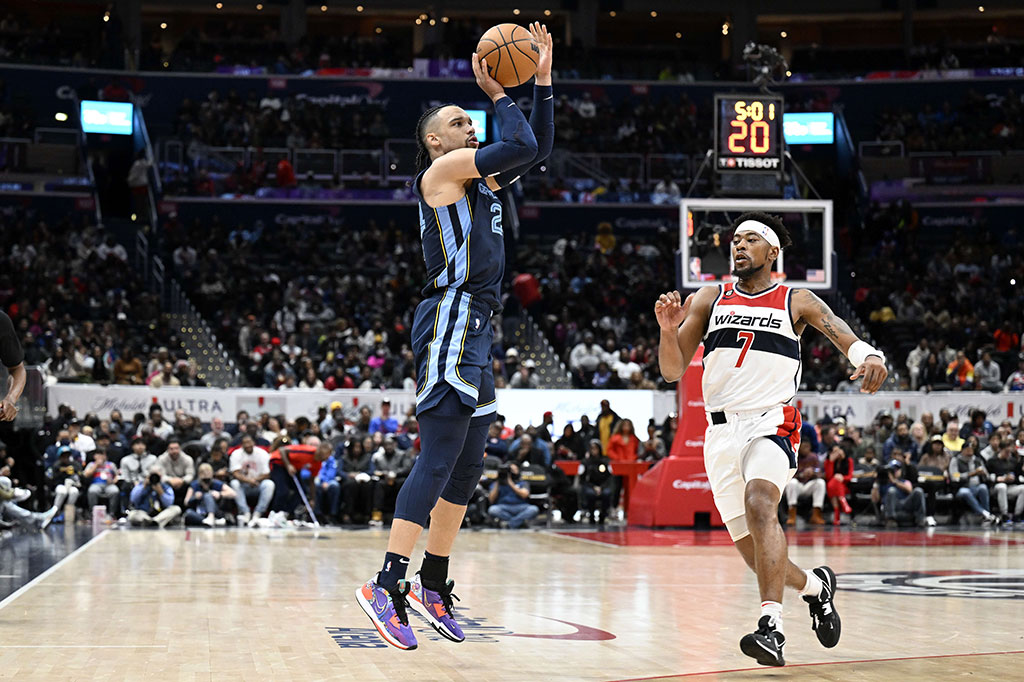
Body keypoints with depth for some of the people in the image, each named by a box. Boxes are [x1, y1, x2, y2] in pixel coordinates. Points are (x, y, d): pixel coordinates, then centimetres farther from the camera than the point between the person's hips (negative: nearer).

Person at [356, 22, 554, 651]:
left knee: (467, 467, 10)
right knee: (439, 458, -17)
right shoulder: (441, 170, -5)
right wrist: (498, 93, 0)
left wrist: (543, 80, 19)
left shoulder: (479, 178, 21)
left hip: (476, 328, 10)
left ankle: (433, 586, 16)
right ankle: (387, 586, -21)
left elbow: (538, 149, 25)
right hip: (452, 320, -10)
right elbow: (521, 147, -14)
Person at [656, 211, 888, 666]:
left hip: (771, 423, -4)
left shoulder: (796, 302, 7)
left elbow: (846, 338, -4)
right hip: (721, 431, 4)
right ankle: (815, 585, 37)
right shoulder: (708, 300, 12)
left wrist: (870, 356, -27)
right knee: (750, 545, 7)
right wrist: (668, 330, -12)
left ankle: (771, 625, -37)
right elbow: (672, 371, 8)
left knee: (759, 503, -32)